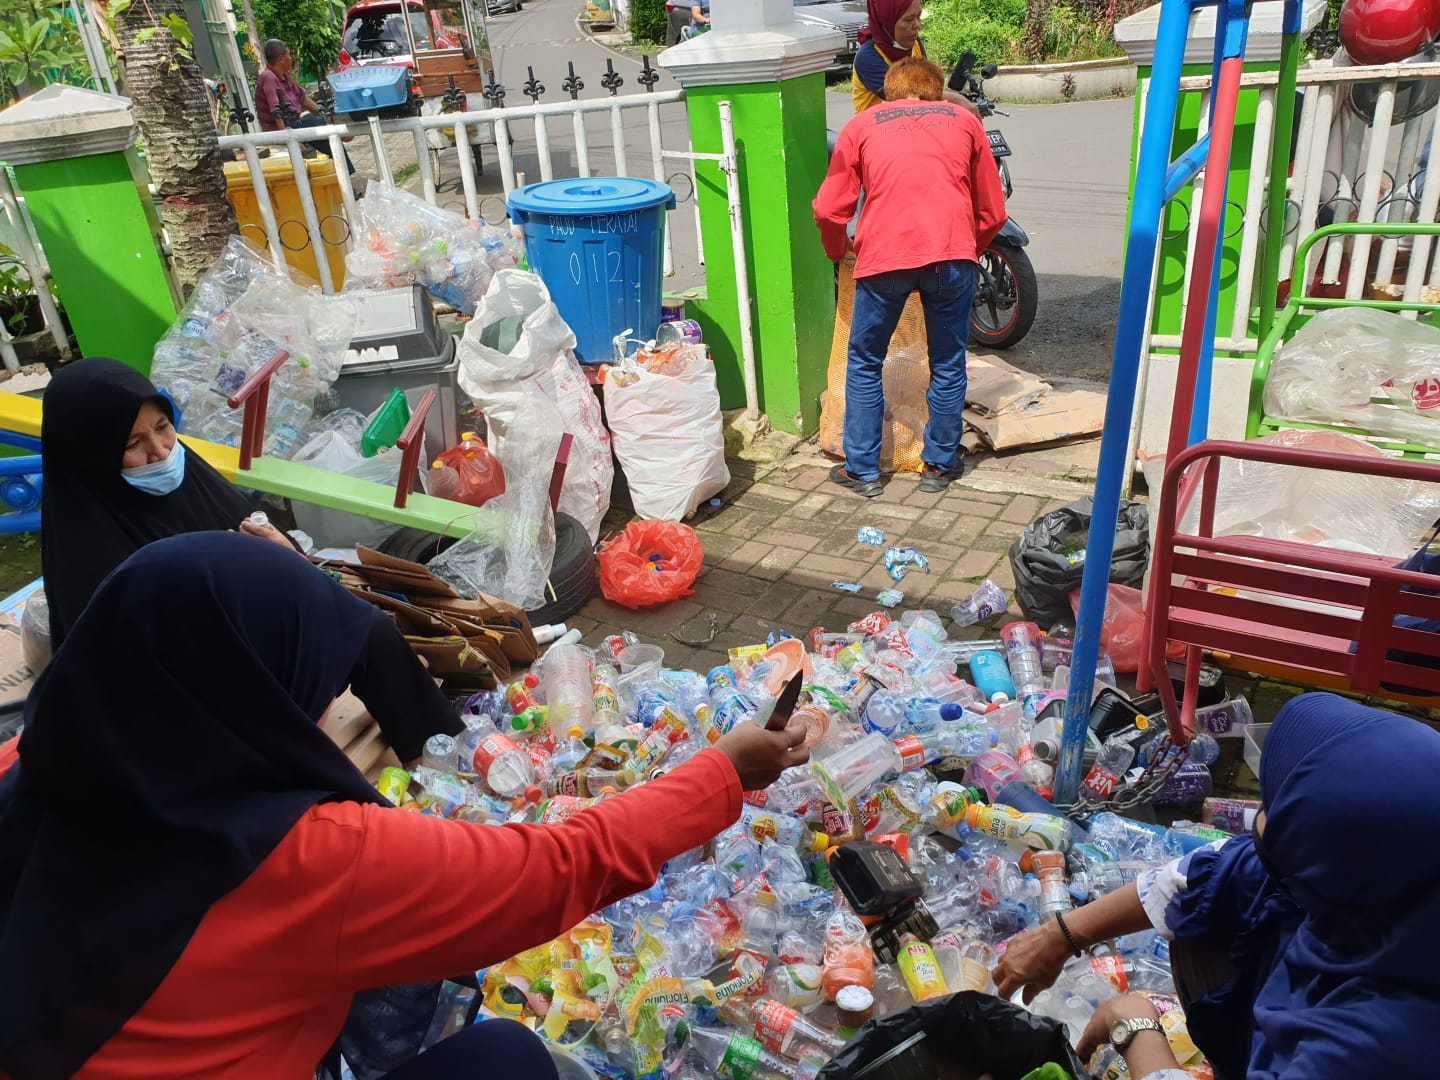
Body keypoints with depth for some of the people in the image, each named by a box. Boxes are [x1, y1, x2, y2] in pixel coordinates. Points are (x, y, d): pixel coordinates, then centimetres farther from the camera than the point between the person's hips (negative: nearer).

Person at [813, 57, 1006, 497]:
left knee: (864, 363, 15)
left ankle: (862, 470, 19)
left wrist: (838, 251, 31)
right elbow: (993, 212, 21)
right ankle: (939, 466, 26)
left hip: (884, 256, -1)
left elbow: (828, 209, 12)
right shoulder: (964, 120, 22)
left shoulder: (862, 124, 19)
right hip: (952, 254, 1)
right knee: (948, 366, 16)